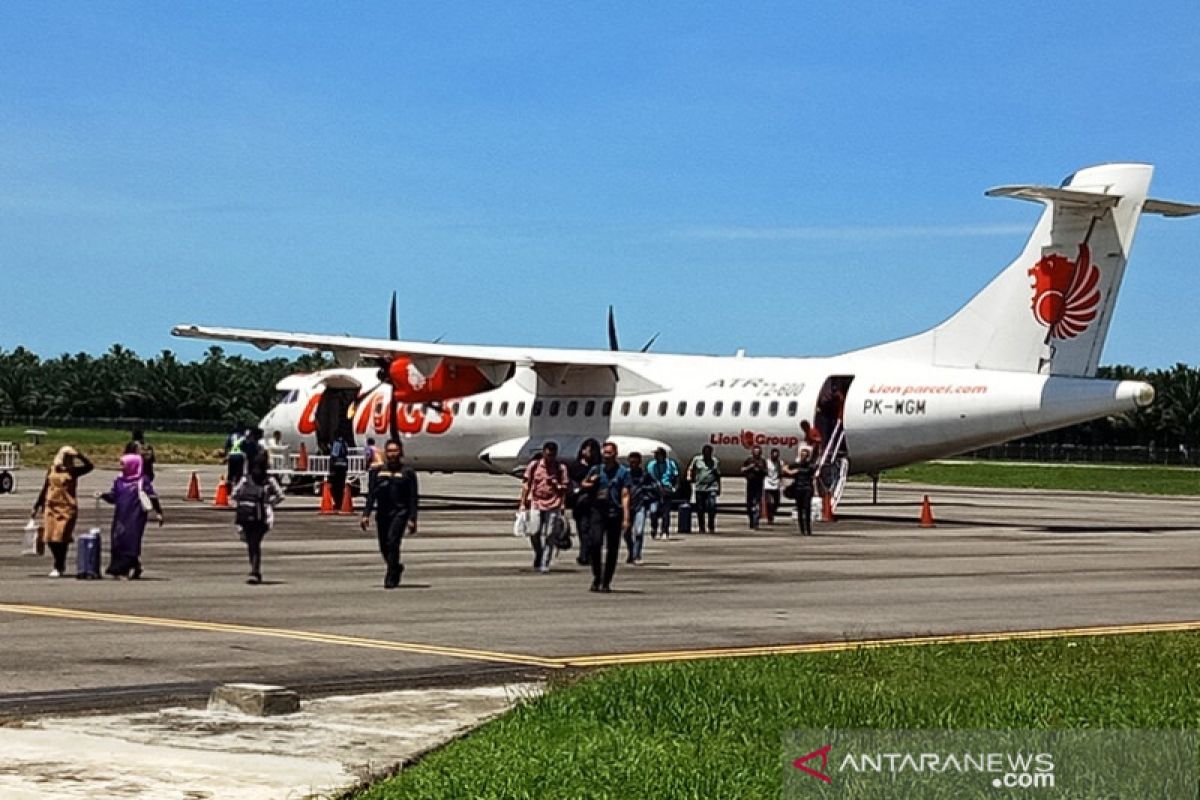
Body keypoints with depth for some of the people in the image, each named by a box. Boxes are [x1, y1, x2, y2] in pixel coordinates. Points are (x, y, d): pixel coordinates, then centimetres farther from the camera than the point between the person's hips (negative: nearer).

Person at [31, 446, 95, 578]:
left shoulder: (73, 471, 1)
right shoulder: (52, 470, 10)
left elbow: (89, 466, -11)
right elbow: (44, 489, 16)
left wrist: (79, 455, -17)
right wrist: (36, 507, 18)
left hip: (67, 508, -4)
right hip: (51, 507, 4)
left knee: (61, 537, -7)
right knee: (50, 538, 3)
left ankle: (58, 567, 4)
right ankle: (61, 565, 22)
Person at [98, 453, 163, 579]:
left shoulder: (142, 480, -3)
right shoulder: (119, 480, 12)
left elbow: (152, 497, -4)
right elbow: (113, 496, 14)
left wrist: (158, 513, -7)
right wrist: (103, 495, -4)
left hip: (135, 517, -5)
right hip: (120, 517, 5)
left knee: (132, 541, -7)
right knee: (118, 541, 3)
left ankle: (134, 569, 1)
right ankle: (118, 569, 12)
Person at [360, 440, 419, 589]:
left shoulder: (407, 473, 3)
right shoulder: (378, 472, 12)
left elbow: (414, 498, 0)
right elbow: (371, 494, 11)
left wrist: (412, 519, -8)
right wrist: (366, 514, 2)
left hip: (400, 512, -4)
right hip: (382, 513, 4)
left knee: (392, 542, -20)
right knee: (384, 548, 7)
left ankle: (391, 578, -15)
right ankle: (397, 568, 34)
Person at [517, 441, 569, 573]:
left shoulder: (561, 468, 2)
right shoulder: (534, 465, 4)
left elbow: (565, 488, 5)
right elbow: (526, 484, 7)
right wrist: (523, 503, 4)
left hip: (553, 505, -1)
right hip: (536, 503, 1)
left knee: (549, 536, -4)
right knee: (534, 533, -3)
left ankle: (544, 564, 1)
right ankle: (538, 556, 23)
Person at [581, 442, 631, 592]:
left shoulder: (622, 472, 2)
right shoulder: (596, 470, 11)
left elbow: (625, 495, -3)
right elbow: (584, 485, 24)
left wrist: (626, 518, -11)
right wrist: (590, 483, -1)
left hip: (615, 513, -1)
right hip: (598, 511, 1)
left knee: (612, 549, 2)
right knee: (595, 543, -13)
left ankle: (606, 582, 11)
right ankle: (596, 577, 3)